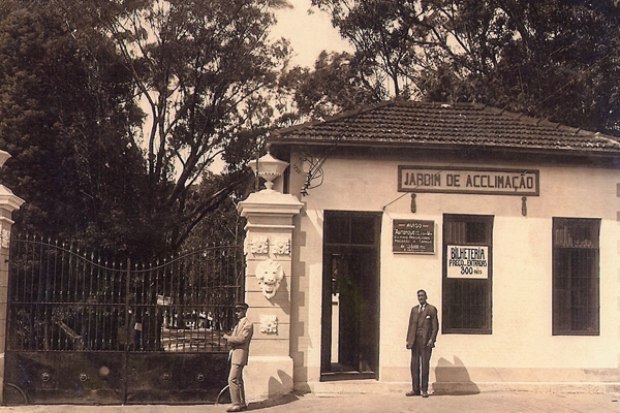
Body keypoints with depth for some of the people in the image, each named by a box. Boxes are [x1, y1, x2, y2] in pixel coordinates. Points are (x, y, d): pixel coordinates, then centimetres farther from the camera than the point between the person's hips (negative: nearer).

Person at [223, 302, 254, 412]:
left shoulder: (247, 324, -12)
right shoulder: (238, 324, 18)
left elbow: (242, 339, -21)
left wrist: (228, 337, -13)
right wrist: (229, 338, 1)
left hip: (240, 353, -10)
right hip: (235, 353, 10)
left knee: (232, 379, -13)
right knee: (238, 380, 14)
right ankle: (242, 403, 20)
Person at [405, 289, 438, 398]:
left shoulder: (432, 309, 3)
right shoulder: (414, 309, 17)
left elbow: (435, 326, -1)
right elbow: (411, 325, 15)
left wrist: (432, 339, -12)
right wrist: (408, 340, 8)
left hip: (426, 341, -4)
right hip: (415, 340, 4)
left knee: (425, 365, -3)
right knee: (414, 365, 2)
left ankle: (424, 390, 2)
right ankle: (415, 389, 7)